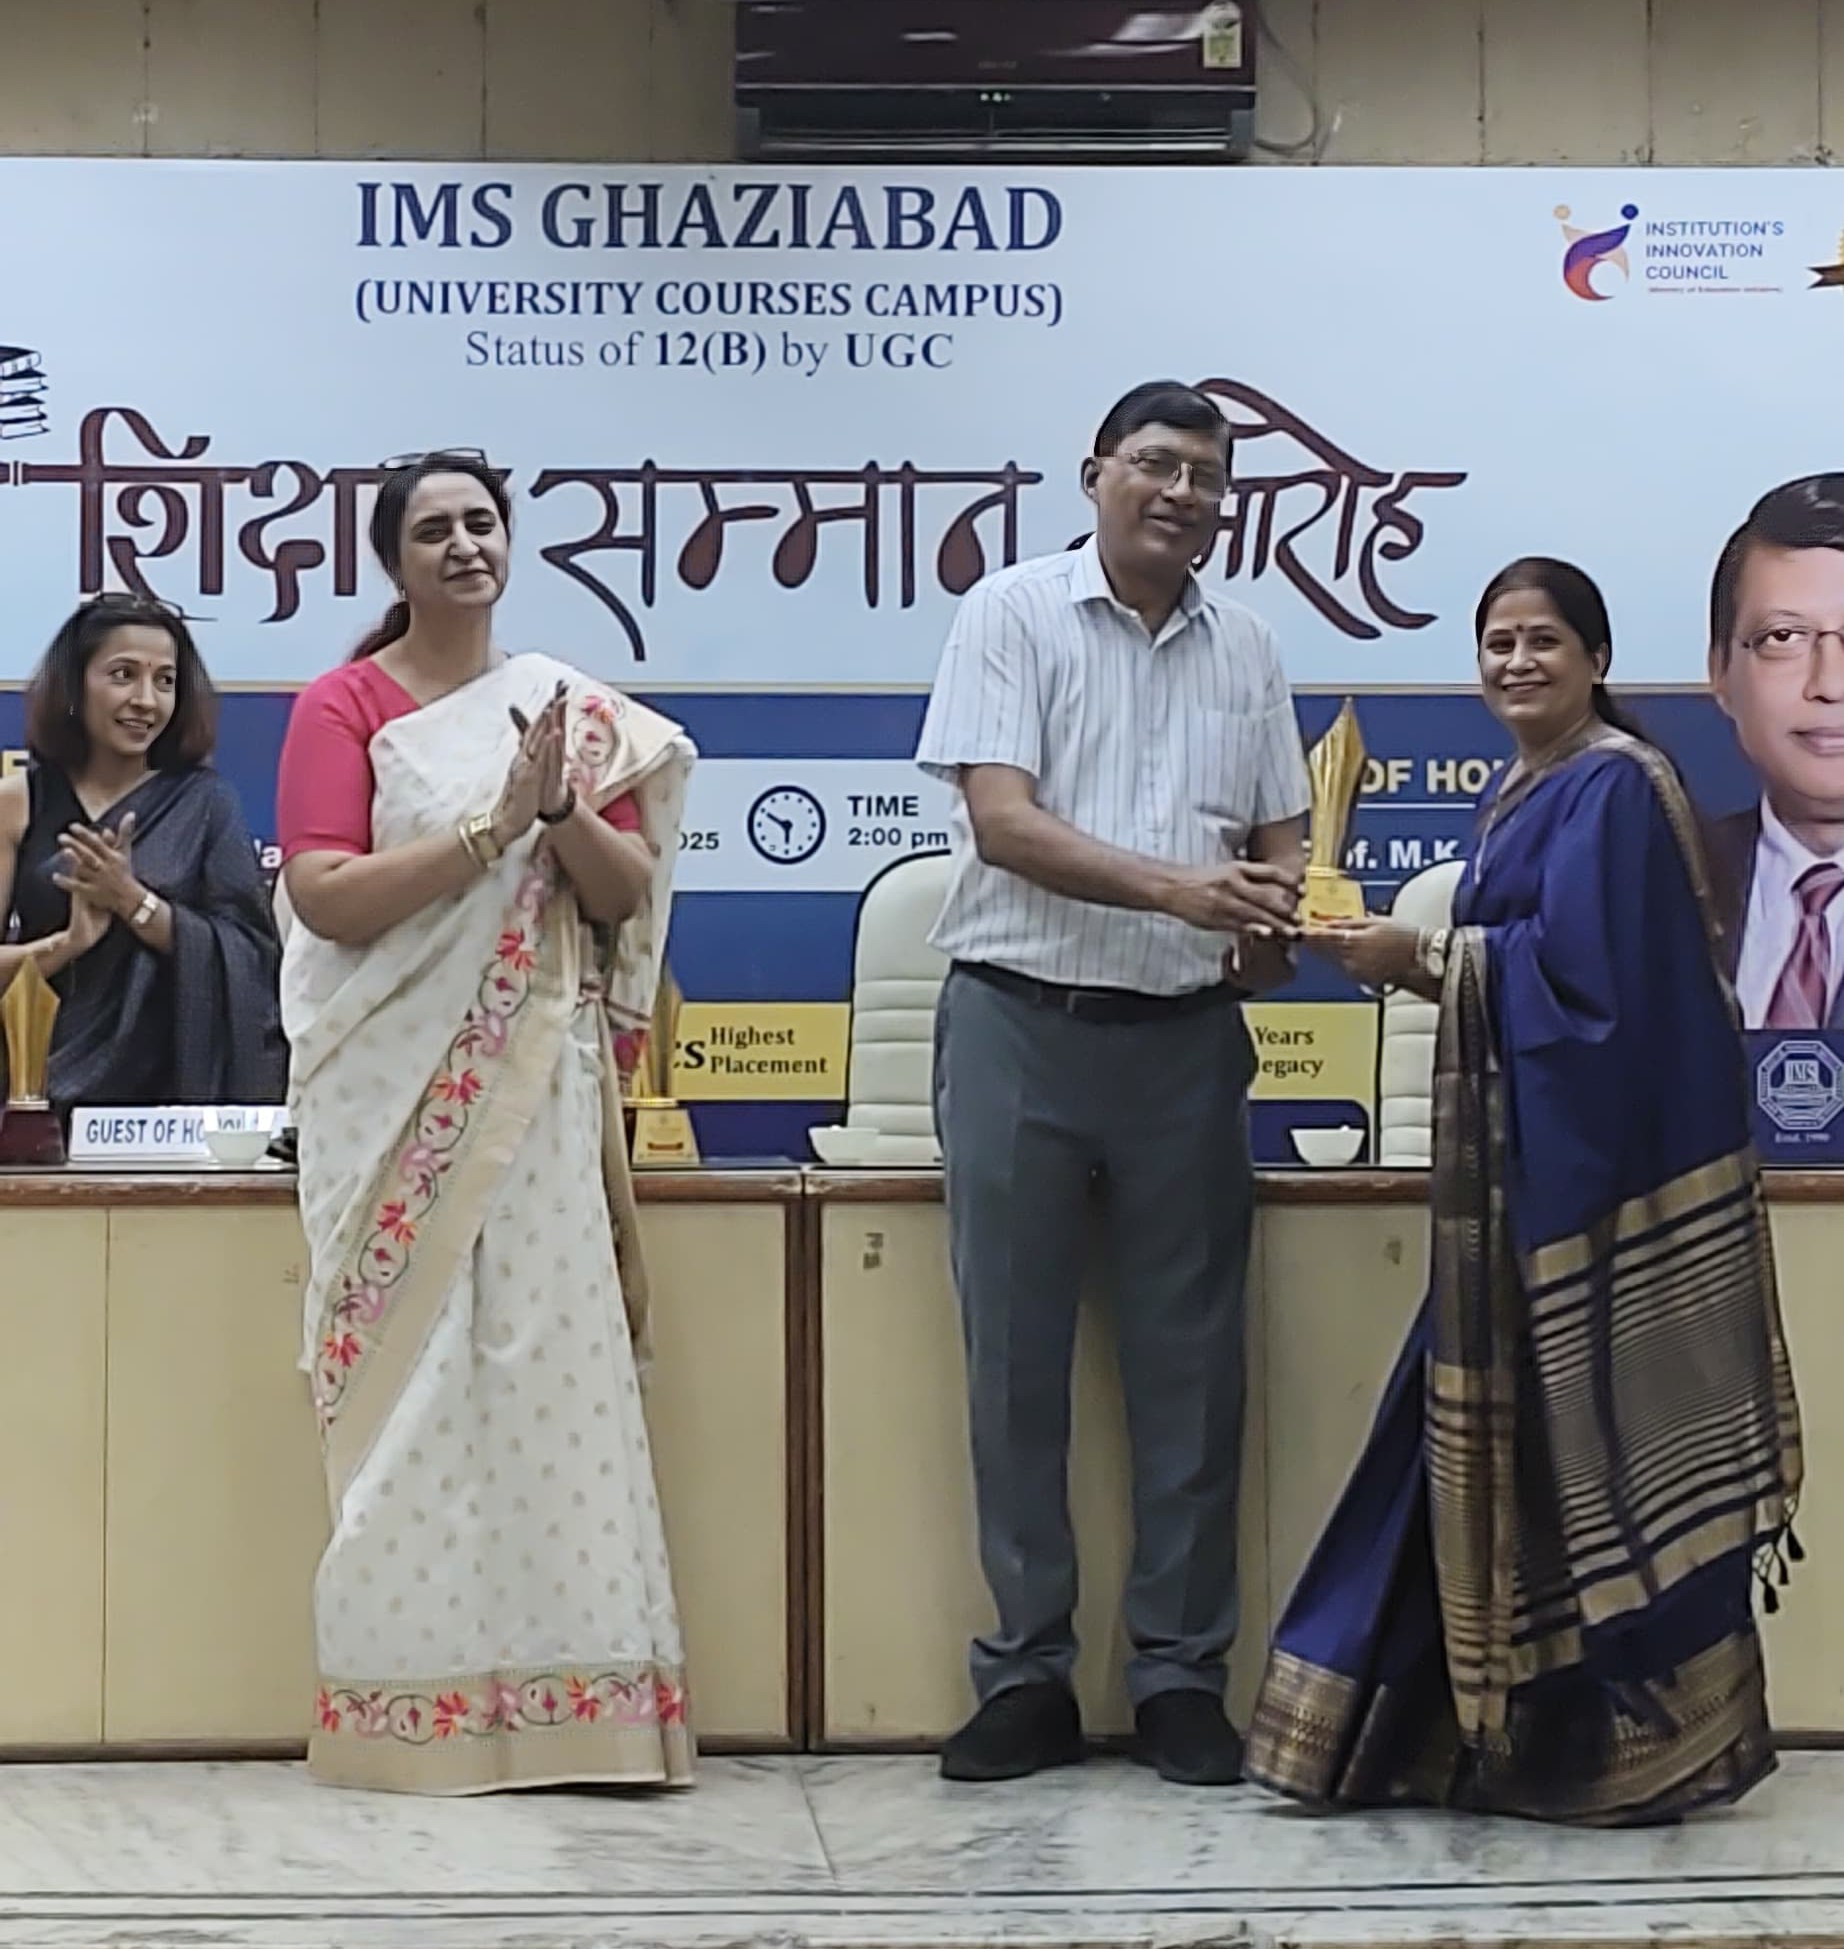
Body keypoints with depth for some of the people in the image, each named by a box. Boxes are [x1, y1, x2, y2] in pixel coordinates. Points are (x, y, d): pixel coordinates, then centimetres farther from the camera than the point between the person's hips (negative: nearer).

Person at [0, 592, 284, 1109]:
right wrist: (68, 941, -17)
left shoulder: (205, 803, 1)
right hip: (47, 1083, 0)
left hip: (178, 1084, 0)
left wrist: (133, 902, -13)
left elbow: (250, 957, -5)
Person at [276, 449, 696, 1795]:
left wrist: (563, 811, -13)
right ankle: (412, 1709, 4)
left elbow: (628, 897, 6)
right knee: (410, 1383, -2)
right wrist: (492, 823, -18)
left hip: (538, 1090, 3)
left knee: (551, 1367, 0)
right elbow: (326, 896, -12)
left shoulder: (574, 709, 11)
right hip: (391, 1093, -3)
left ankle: (566, 1694, 5)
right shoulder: (342, 705, 0)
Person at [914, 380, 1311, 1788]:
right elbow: (1003, 820, -12)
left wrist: (1274, 926, -7)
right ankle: (1028, 1674, 12)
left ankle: (1183, 1675, 14)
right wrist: (1179, 891, -22)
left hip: (1185, 1038, 3)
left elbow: (1281, 837, 16)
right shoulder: (1015, 613, -2)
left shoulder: (1246, 649, 11)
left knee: (1191, 1363, 5)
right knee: (1016, 1361, 3)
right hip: (1021, 1029, -3)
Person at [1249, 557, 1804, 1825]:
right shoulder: (1524, 791, 17)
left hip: (1596, 1159, -10)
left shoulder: (1612, 786, -12)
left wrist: (1423, 956, -13)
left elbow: (1578, 964, -21)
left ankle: (1635, 1744, 7)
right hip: (1530, 1151, 10)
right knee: (1499, 1431, 10)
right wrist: (1420, 964, 3)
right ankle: (1495, 1728, 18)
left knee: (1593, 1435, -4)